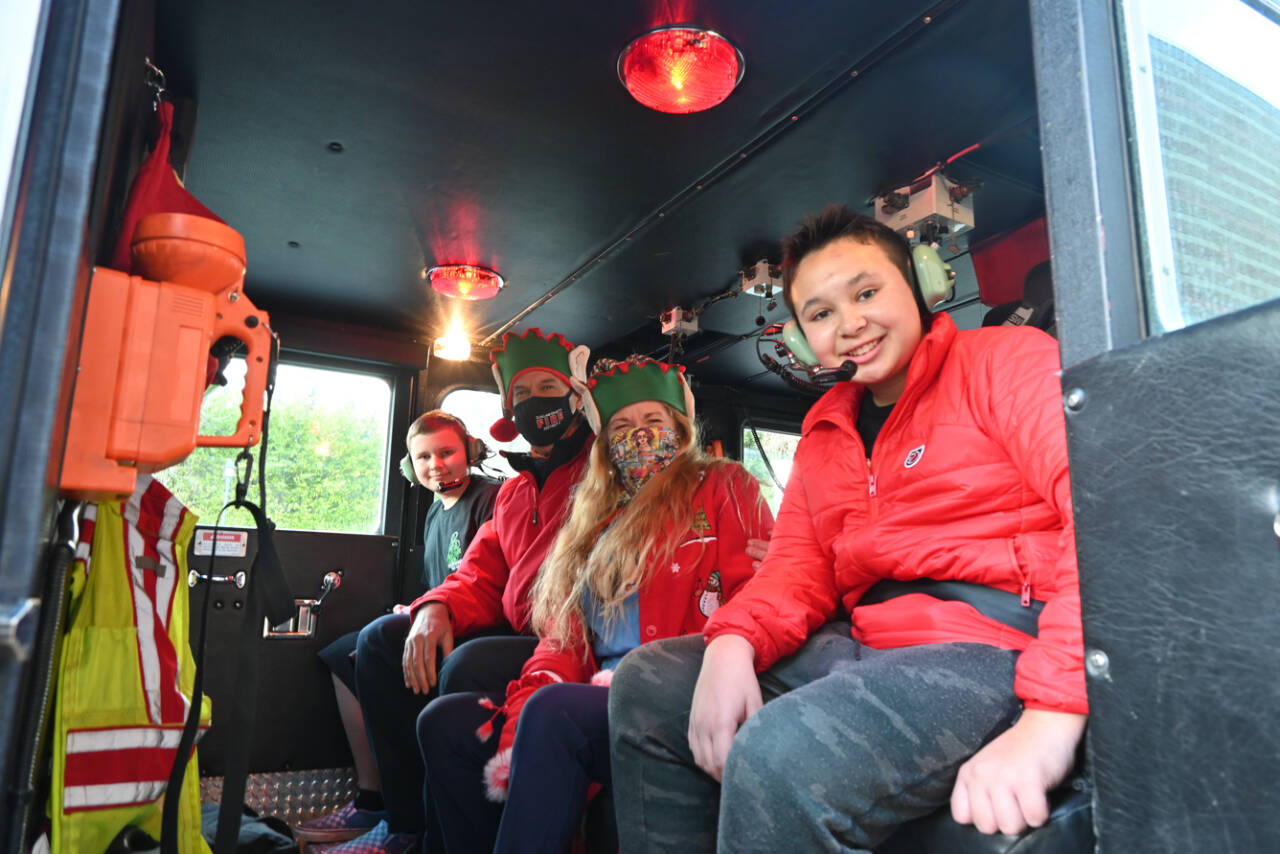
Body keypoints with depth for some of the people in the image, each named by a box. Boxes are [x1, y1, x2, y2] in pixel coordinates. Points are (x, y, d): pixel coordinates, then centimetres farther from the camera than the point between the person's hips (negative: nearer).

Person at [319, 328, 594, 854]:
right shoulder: (513, 491, 22)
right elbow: (480, 574, 15)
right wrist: (437, 608, -6)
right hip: (516, 634, 9)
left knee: (469, 666, -33)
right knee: (380, 640, 3)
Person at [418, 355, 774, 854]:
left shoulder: (722, 490, 5)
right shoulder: (596, 518, 23)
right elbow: (562, 635, 15)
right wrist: (524, 707, -6)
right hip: (596, 697, 6)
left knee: (552, 713, -32)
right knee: (444, 722, -9)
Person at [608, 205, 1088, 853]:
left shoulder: (1007, 360, -1)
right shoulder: (824, 433, 20)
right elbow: (798, 566, 13)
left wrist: (1053, 714, -26)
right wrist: (732, 643, -10)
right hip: (864, 646, 7)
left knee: (778, 758, -33)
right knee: (647, 684, 1)